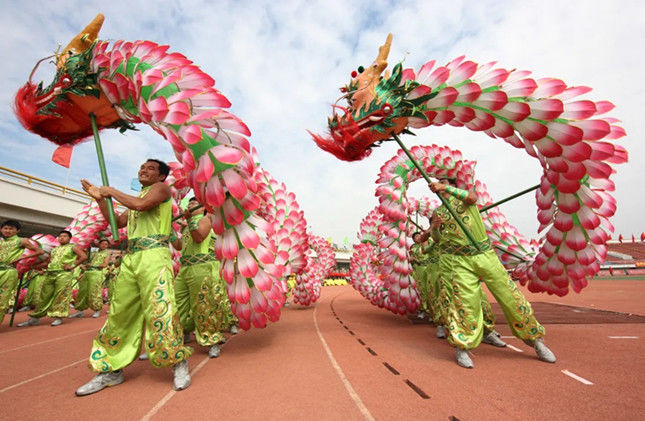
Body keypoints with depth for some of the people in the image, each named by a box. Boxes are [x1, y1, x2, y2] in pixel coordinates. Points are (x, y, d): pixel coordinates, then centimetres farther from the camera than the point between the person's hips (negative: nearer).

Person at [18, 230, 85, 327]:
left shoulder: (73, 247, 3)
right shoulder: (54, 249, 22)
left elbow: (84, 256, -9)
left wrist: (72, 266, -11)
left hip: (64, 274, -6)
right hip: (49, 274, 6)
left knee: (60, 296, -6)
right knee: (45, 296, 8)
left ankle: (58, 317, -1)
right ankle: (35, 317, 16)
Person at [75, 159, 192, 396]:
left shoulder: (161, 188, 6)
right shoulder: (135, 197, 29)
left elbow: (142, 204, -13)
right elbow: (117, 222, 29)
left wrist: (112, 191, 2)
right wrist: (99, 198, 22)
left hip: (154, 255, -8)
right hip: (130, 258, 8)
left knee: (159, 310, -14)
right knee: (119, 314, 9)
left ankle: (179, 363, -1)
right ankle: (111, 370, 21)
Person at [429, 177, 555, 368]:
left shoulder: (463, 195, 8)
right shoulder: (436, 213, 13)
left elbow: (473, 198, -18)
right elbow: (437, 240, 19)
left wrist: (446, 188, -24)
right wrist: (435, 227, -2)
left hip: (485, 255, 0)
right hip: (461, 261, 1)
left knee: (511, 296, 4)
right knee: (466, 302, -7)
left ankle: (534, 338, 25)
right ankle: (461, 347, 7)